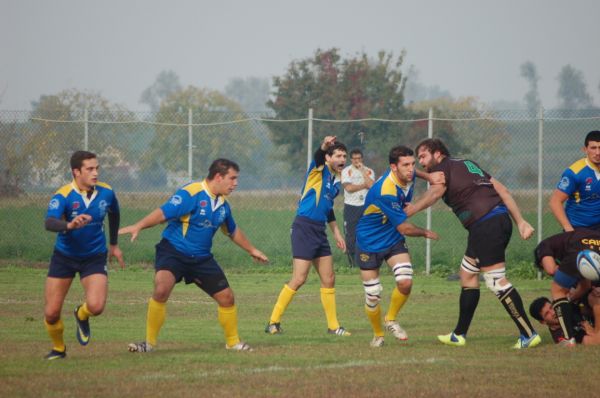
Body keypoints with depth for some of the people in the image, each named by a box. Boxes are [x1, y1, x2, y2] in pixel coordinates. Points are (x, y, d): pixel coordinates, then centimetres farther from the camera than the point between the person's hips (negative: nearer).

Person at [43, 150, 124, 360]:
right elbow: (49, 223, -38)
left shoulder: (106, 193, -8)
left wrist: (114, 244, 22)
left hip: (94, 257, 1)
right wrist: (69, 225, -58)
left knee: (96, 306, -21)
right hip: (64, 256, -1)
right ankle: (58, 348, 29)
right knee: (51, 313, -3)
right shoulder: (63, 196, -21)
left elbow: (114, 214, 15)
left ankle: (82, 316, 18)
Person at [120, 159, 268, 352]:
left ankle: (233, 342, 28)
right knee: (161, 289, -28)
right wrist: (139, 226, -42)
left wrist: (252, 250, 38)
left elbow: (233, 231, 27)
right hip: (173, 251, -7)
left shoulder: (223, 204, 7)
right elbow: (163, 213, -27)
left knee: (226, 297, 5)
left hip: (202, 258, 7)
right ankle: (149, 342, -14)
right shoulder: (191, 193, -17)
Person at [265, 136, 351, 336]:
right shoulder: (320, 170, -5)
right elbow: (318, 157, -29)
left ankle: (333, 326, 19)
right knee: (299, 279, -11)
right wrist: (324, 146, -50)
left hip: (319, 230, 8)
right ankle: (273, 323, -4)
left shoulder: (335, 181, 18)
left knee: (329, 280, 10)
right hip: (305, 227, -8)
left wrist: (337, 233, 29)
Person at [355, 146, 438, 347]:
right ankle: (378, 334, 26)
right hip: (369, 243, -6)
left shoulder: (409, 177, -10)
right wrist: (426, 233, -6)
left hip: (393, 240, 6)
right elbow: (405, 229, -24)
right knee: (372, 296, 0)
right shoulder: (385, 191, -34)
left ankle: (391, 320, 12)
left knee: (405, 282, -15)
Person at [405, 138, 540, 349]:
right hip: (501, 217, 9)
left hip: (485, 224, -9)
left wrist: (409, 210, -18)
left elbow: (436, 191, -19)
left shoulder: (443, 168, 3)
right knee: (467, 274, 18)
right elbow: (502, 190, 20)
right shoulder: (468, 164, 26)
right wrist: (520, 221, 17)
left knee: (496, 281, -9)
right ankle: (459, 335, 24)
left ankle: (529, 334, -11)